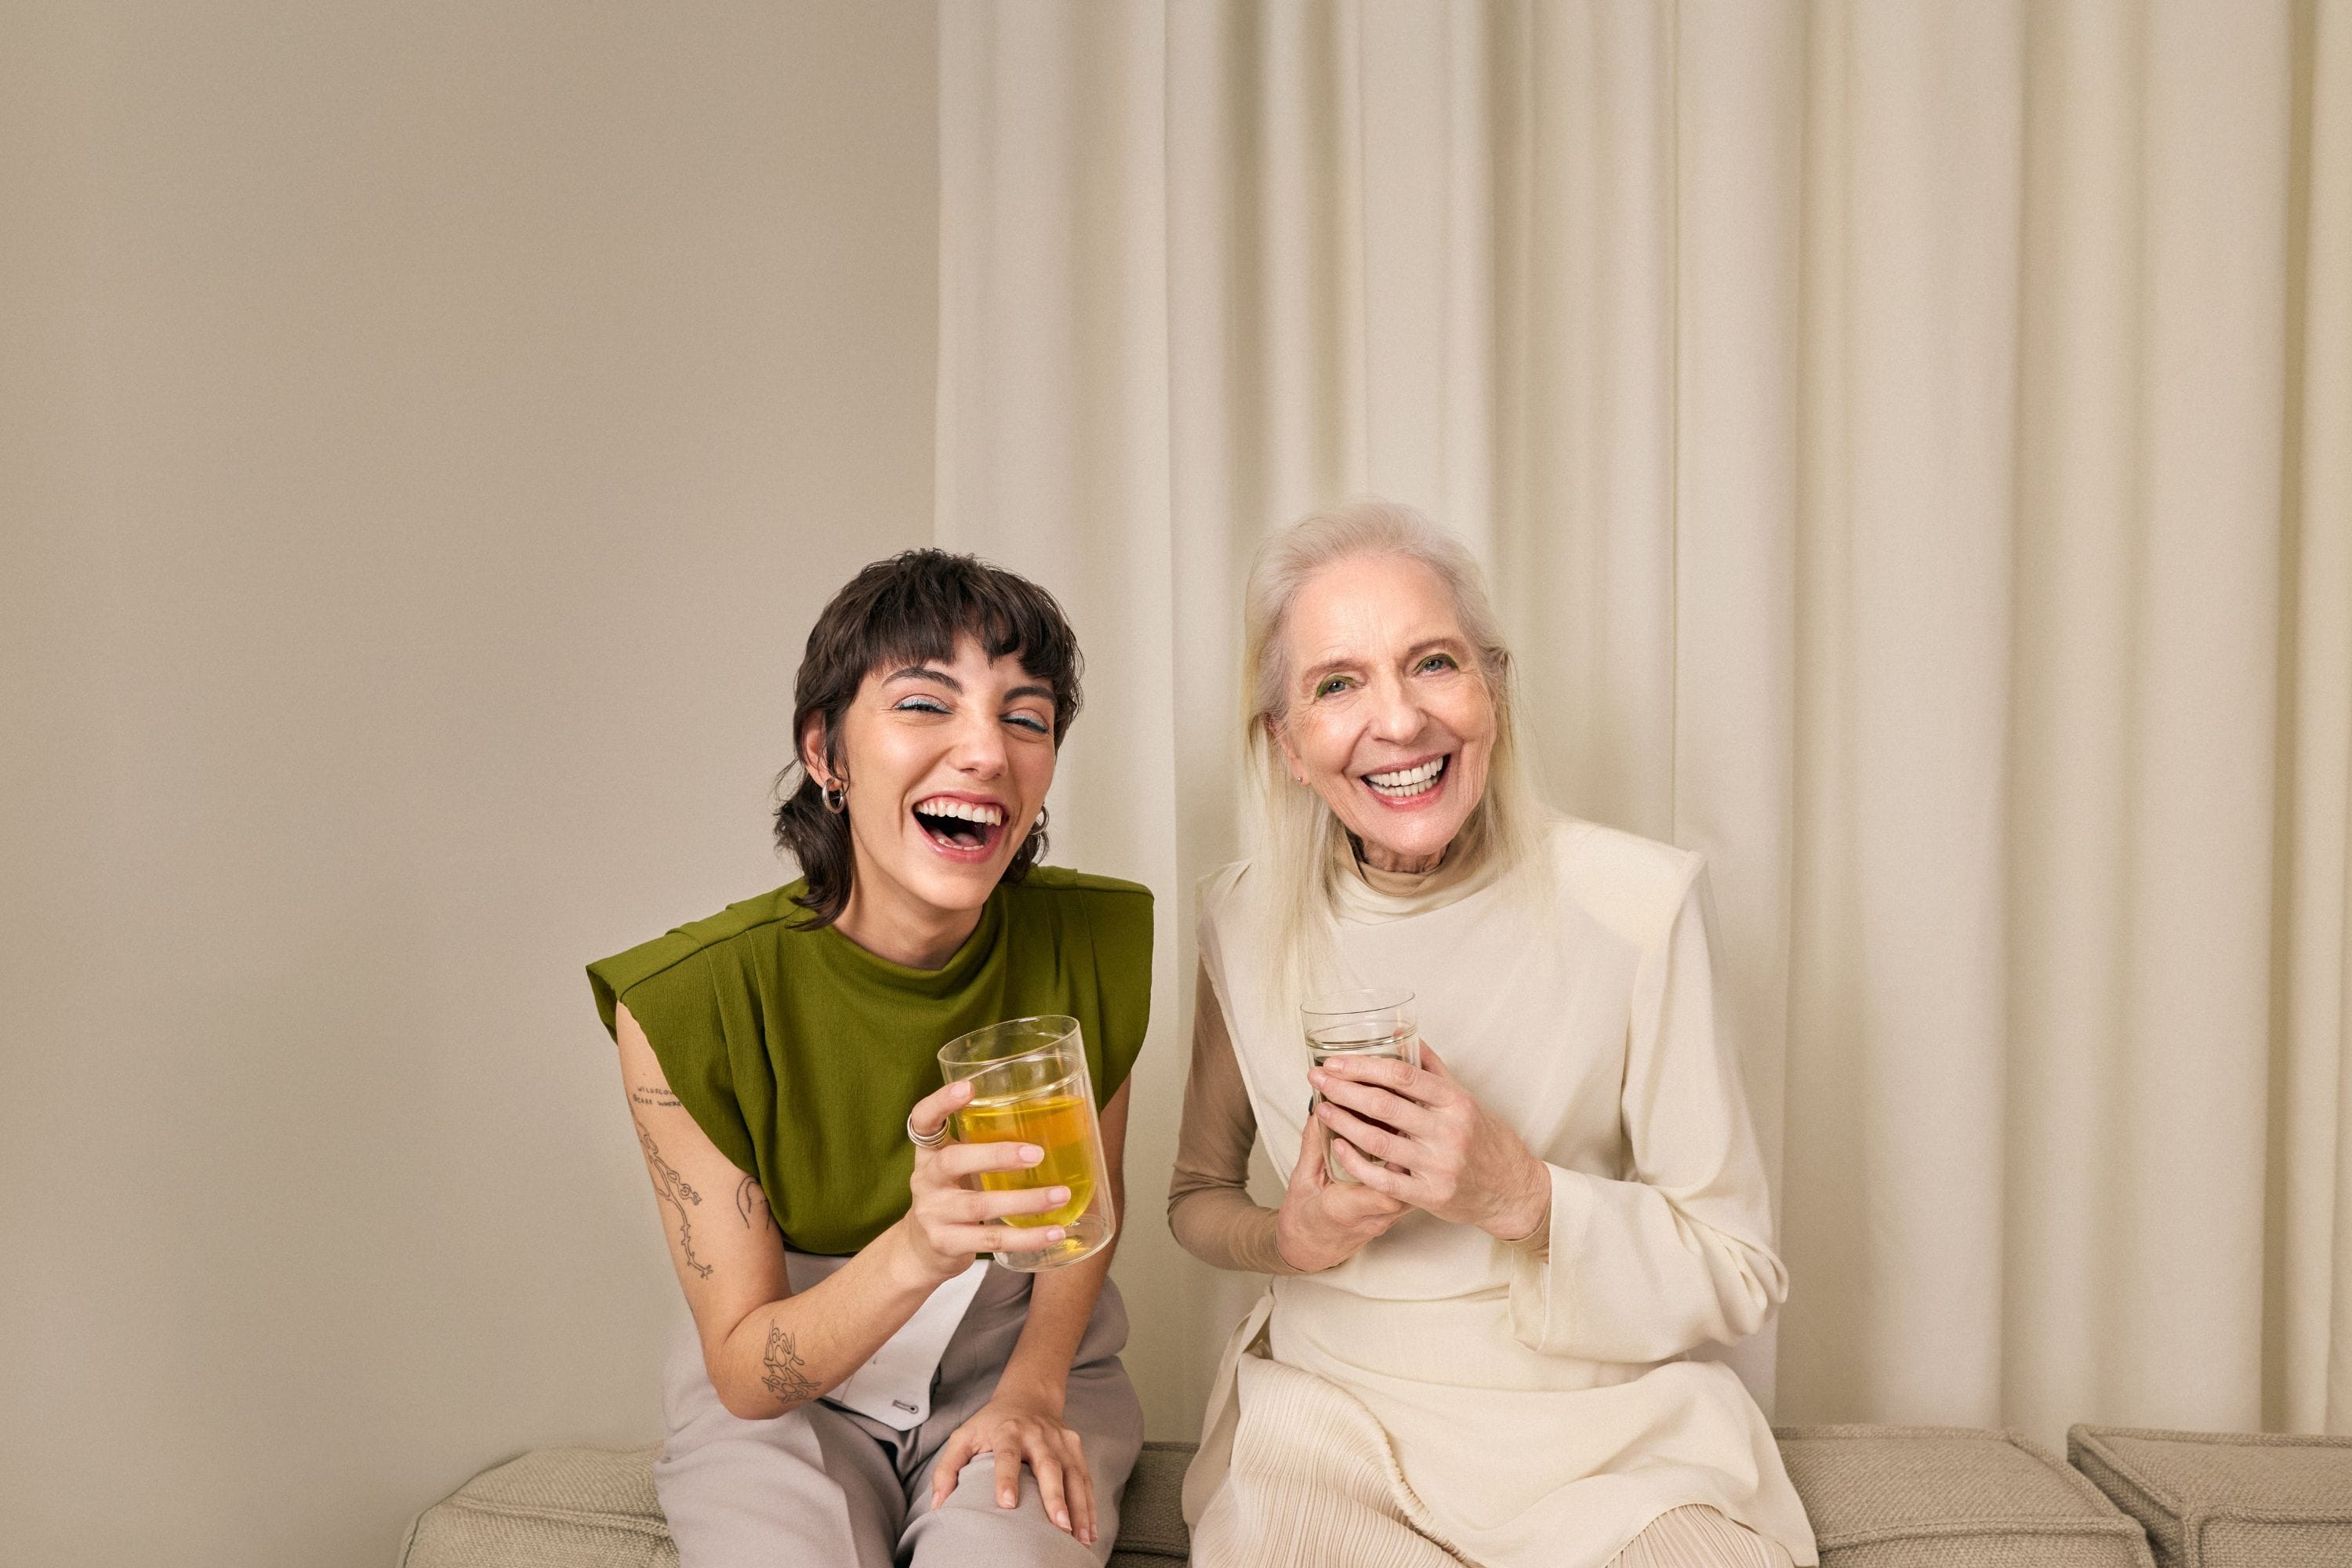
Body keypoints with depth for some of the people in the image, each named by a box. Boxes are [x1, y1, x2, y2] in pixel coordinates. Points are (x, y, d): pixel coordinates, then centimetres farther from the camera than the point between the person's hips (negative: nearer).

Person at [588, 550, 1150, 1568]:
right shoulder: (686, 1002, -21)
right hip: (781, 1396, 0)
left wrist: (1032, 1390, -10)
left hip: (1020, 1359, 1)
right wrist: (919, 1249, -35)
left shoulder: (1097, 940, -13)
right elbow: (745, 1374, -17)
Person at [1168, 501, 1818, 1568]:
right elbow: (1197, 1196, 12)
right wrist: (1291, 1239, -11)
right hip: (1331, 1418, 1)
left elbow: (1740, 1274, -5)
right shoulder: (1247, 918, -3)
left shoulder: (1636, 903, -10)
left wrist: (1523, 1196, -22)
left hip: (1606, 1427, 0)